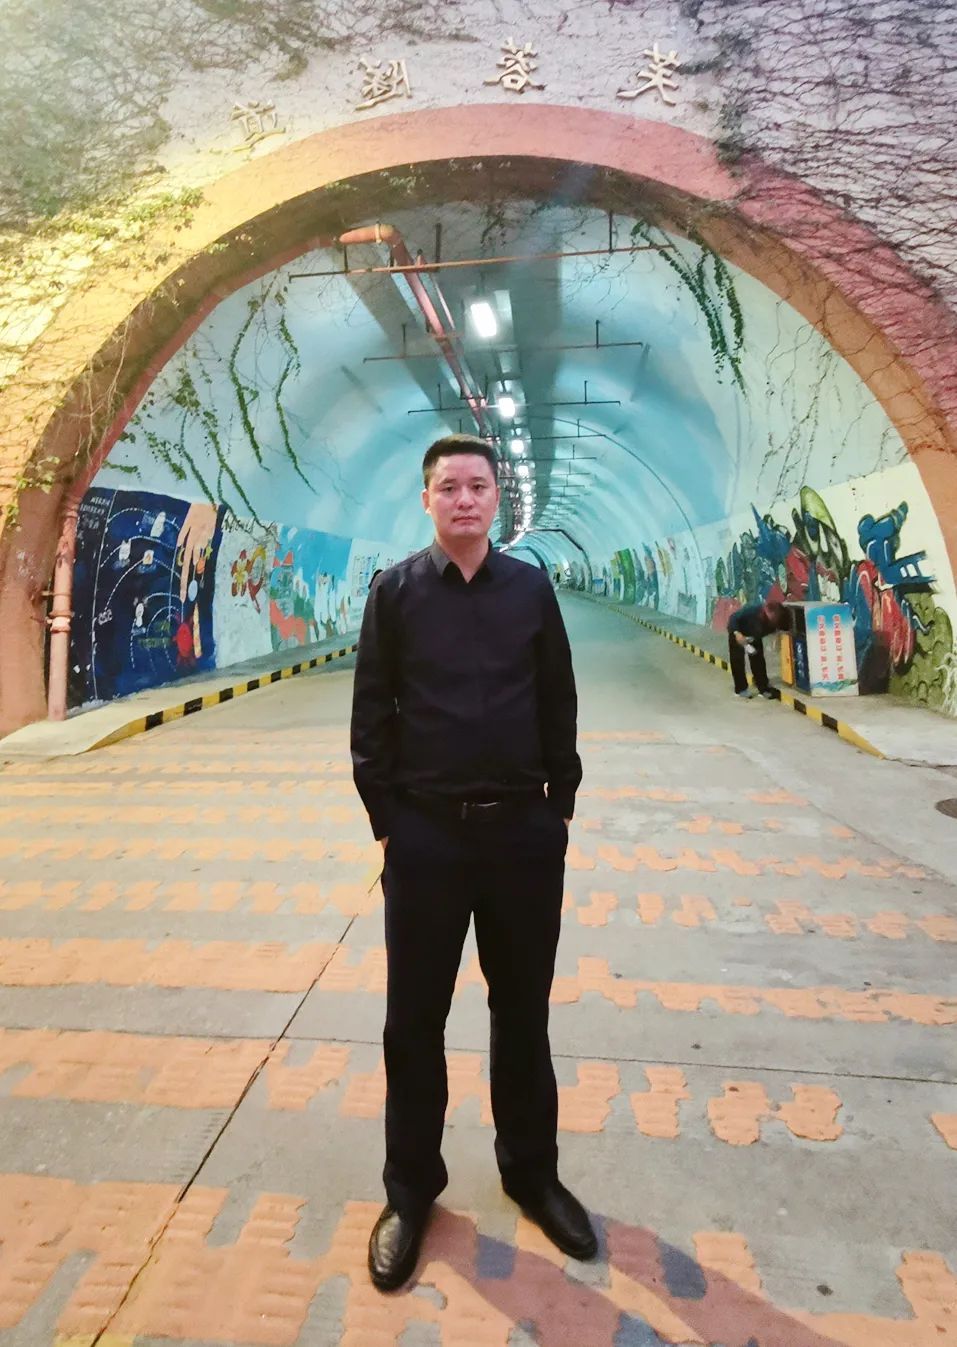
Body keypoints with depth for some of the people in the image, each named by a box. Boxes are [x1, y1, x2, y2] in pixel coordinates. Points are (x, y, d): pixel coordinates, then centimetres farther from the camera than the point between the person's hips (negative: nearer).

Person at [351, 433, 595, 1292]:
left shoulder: (531, 588, 2)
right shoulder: (397, 591, -2)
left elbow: (559, 707, 5)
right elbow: (372, 715, -1)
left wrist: (560, 807, 4)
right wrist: (387, 821, -3)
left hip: (524, 832, 1)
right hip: (426, 834, -1)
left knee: (523, 1011, 16)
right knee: (415, 1018, 12)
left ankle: (532, 1174, 37)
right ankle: (411, 1189, 33)